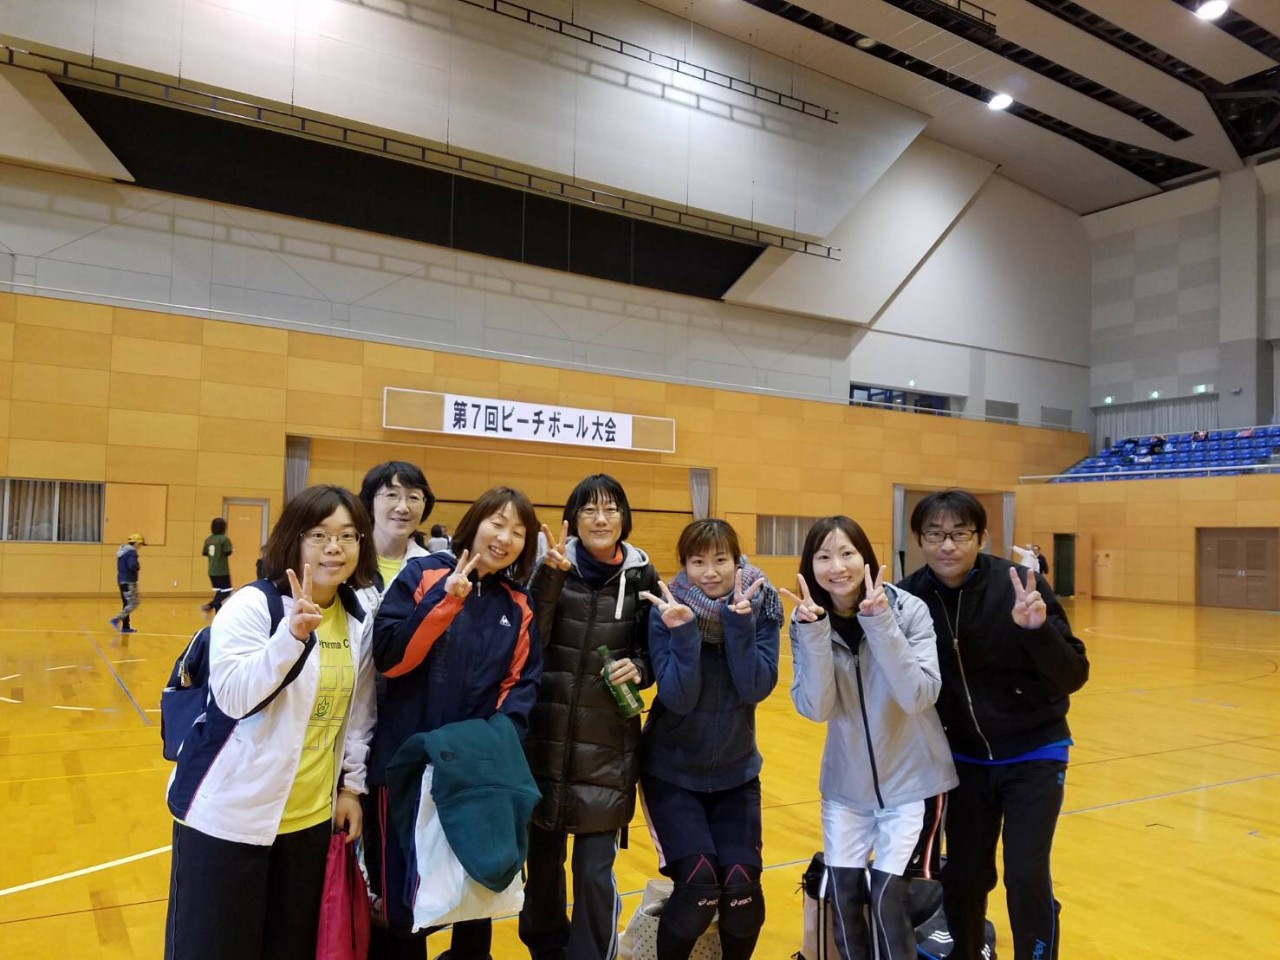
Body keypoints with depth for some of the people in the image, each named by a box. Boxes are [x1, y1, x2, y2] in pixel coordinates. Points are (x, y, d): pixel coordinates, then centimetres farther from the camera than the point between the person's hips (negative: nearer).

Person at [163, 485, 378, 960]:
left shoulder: (359, 620, 3)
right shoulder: (249, 606, -13)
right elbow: (233, 697, -26)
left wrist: (352, 785, 9)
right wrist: (292, 634, -37)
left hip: (311, 817, 5)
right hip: (230, 814, -5)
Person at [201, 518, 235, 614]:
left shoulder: (208, 539, 6)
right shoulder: (224, 539, -14)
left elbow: (204, 553, 9)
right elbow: (227, 553, -18)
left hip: (212, 571, 7)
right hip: (222, 571, -7)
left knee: (218, 592, 13)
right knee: (226, 592, 0)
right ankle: (209, 606, -14)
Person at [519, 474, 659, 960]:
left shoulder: (642, 576, -1)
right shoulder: (551, 567, -4)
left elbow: (655, 654, 8)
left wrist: (638, 669, -13)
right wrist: (549, 574, -27)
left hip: (608, 744, 0)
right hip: (546, 736, 1)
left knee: (594, 869, 2)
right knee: (543, 856, 16)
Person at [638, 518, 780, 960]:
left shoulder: (761, 607, -8)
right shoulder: (667, 612, -14)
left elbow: (755, 689, -18)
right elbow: (678, 698, -21)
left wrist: (739, 622, -29)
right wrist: (684, 630, -33)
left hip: (736, 770, 2)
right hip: (672, 771, -2)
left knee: (741, 882, -8)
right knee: (699, 882, -14)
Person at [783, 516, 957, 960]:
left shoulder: (909, 610, -16)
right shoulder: (807, 621, -8)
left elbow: (919, 696, -25)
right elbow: (815, 709, -17)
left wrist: (880, 623, -34)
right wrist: (815, 632, -28)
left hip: (911, 780, -2)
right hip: (846, 783, 3)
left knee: (887, 896, -6)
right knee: (842, 894, 5)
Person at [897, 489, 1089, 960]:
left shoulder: (1020, 586, -20)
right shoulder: (910, 597, -12)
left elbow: (1074, 676, -20)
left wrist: (1038, 629, -37)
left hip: (1033, 754, -2)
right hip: (965, 758, 3)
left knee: (1027, 877, -5)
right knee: (962, 878, 11)